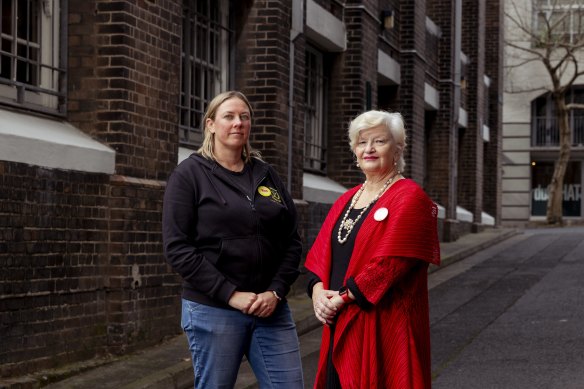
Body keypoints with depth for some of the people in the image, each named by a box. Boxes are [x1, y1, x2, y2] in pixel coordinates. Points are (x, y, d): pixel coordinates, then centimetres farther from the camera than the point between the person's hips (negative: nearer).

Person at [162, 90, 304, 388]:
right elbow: (177, 247, -9)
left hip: (270, 308, 4)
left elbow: (292, 241, 11)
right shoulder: (189, 174, -1)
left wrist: (276, 291, -5)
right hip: (213, 310, -4)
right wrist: (230, 295, -14)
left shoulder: (266, 175, 13)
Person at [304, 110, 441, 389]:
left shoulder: (410, 198, -7)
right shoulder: (346, 201, 17)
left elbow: (391, 260, -17)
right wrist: (319, 290, -7)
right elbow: (321, 253, 13)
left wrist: (345, 296, -14)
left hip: (386, 326, -7)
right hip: (340, 325, 7)